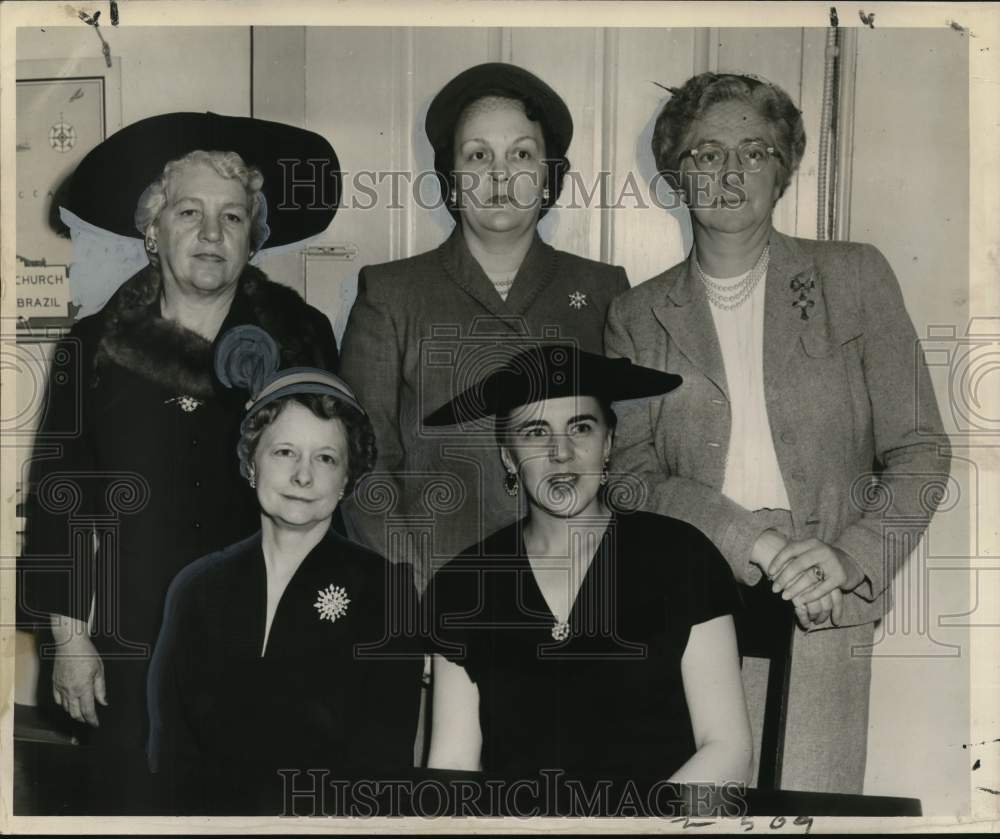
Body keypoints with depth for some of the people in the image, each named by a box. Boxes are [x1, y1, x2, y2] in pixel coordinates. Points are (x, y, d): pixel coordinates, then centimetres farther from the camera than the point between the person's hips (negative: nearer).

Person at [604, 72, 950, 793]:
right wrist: (753, 540, -13)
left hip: (825, 613, 0)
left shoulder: (856, 277, 8)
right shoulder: (637, 315, 9)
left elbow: (919, 449, 5)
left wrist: (853, 557, -11)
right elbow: (630, 472, 1)